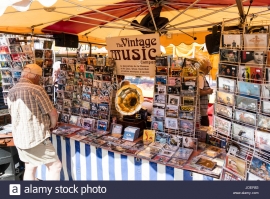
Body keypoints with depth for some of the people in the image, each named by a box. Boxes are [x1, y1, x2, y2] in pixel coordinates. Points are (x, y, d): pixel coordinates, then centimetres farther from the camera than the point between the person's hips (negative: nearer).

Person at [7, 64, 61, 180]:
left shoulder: (11, 92, 8)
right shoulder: (36, 89, -17)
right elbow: (53, 114, -14)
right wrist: (52, 126, 7)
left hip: (19, 138, 9)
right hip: (36, 138, -8)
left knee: (30, 168, 20)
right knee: (55, 166, 3)